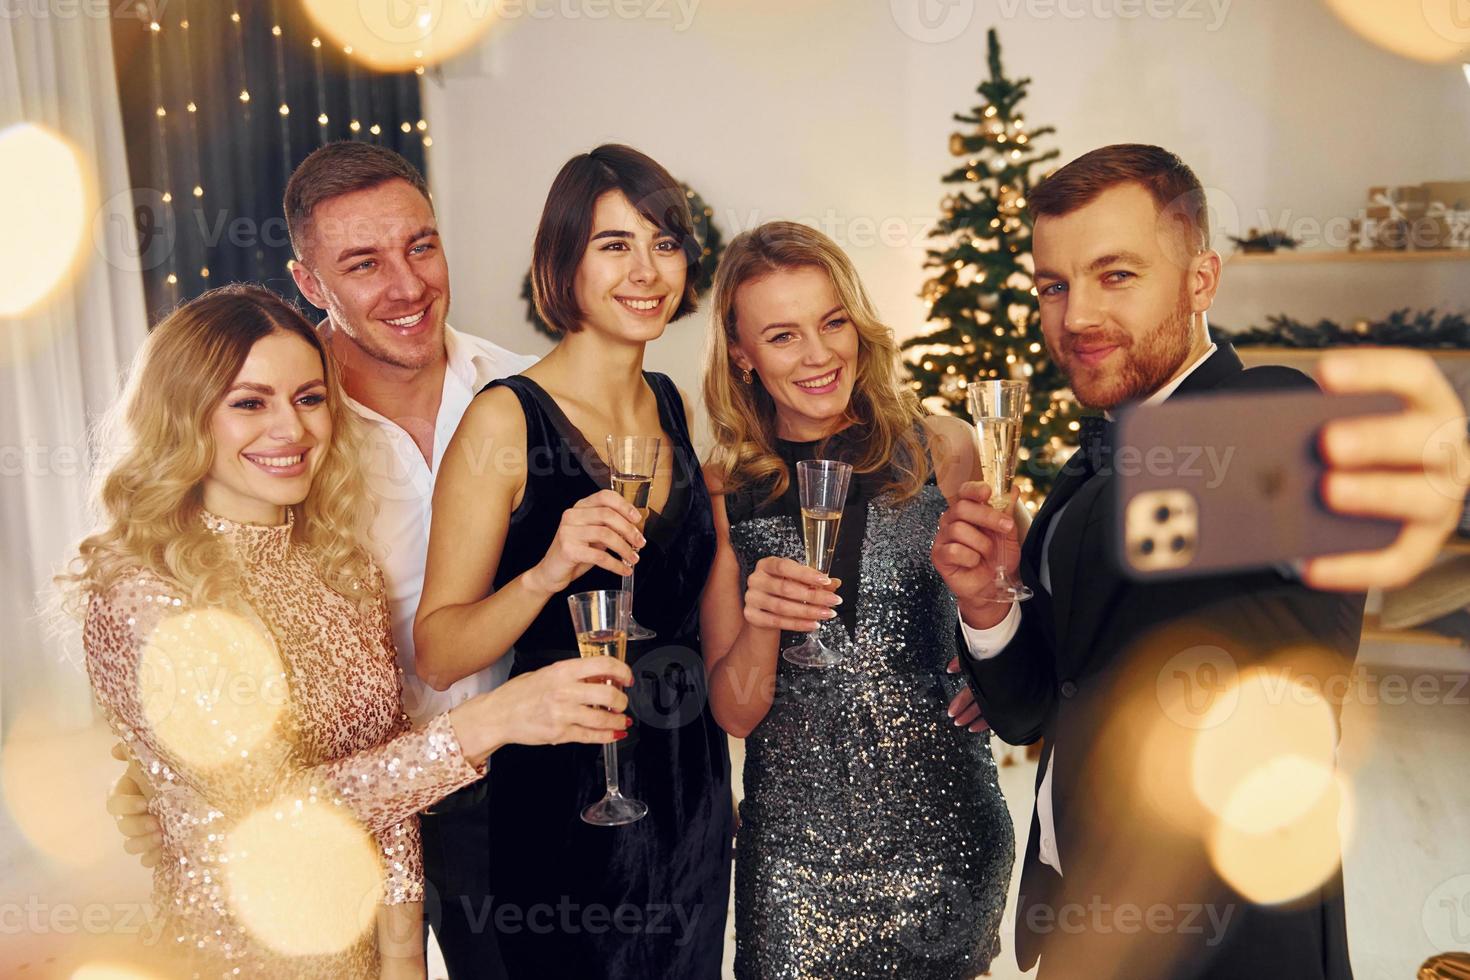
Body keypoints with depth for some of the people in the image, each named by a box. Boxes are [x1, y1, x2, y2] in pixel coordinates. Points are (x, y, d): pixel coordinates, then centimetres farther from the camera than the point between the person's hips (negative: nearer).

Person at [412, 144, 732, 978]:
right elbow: (437, 655, -17)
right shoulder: (506, 418, -15)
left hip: (692, 788, 6)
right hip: (566, 796, -5)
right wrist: (546, 574, -31)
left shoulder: (678, 408, 3)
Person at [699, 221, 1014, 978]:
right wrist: (760, 625, -22)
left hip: (946, 827, 1)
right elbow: (734, 713, -2)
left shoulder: (939, 449, -3)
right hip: (796, 848, 0)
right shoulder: (724, 489, -3)